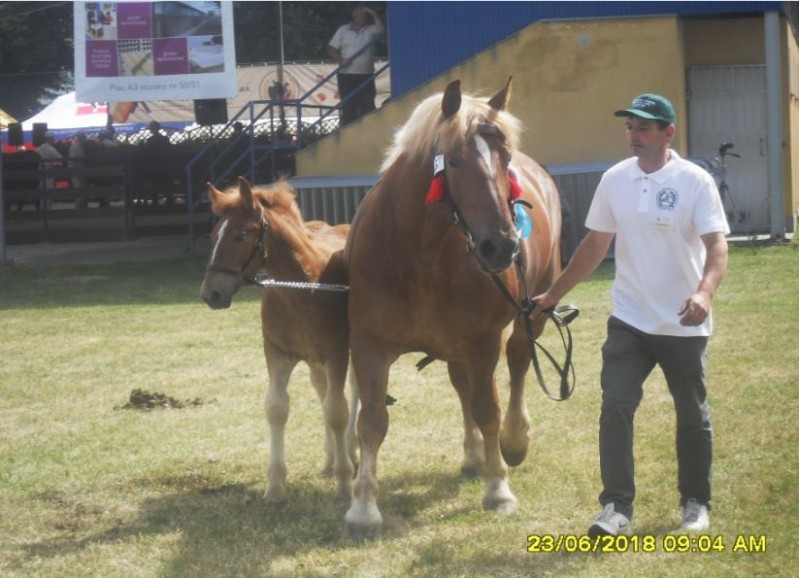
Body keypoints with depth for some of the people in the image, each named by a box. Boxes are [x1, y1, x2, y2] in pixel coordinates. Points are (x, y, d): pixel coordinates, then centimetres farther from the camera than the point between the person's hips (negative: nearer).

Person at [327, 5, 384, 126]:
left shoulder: (371, 30, 5)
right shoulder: (343, 30, 8)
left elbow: (381, 29, -17)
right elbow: (332, 48, 7)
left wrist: (374, 14, -14)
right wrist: (340, 60, -9)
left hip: (366, 77, 0)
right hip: (346, 75, 1)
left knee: (367, 107, -2)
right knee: (348, 107, 2)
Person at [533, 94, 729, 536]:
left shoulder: (695, 181, -11)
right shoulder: (614, 180, 3)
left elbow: (717, 244, -19)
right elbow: (595, 245, 13)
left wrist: (705, 292, -38)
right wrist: (554, 294, 13)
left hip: (683, 326, -3)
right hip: (629, 321, 3)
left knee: (692, 417, 11)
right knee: (615, 408, -9)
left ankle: (696, 504, 26)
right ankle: (616, 506, -6)